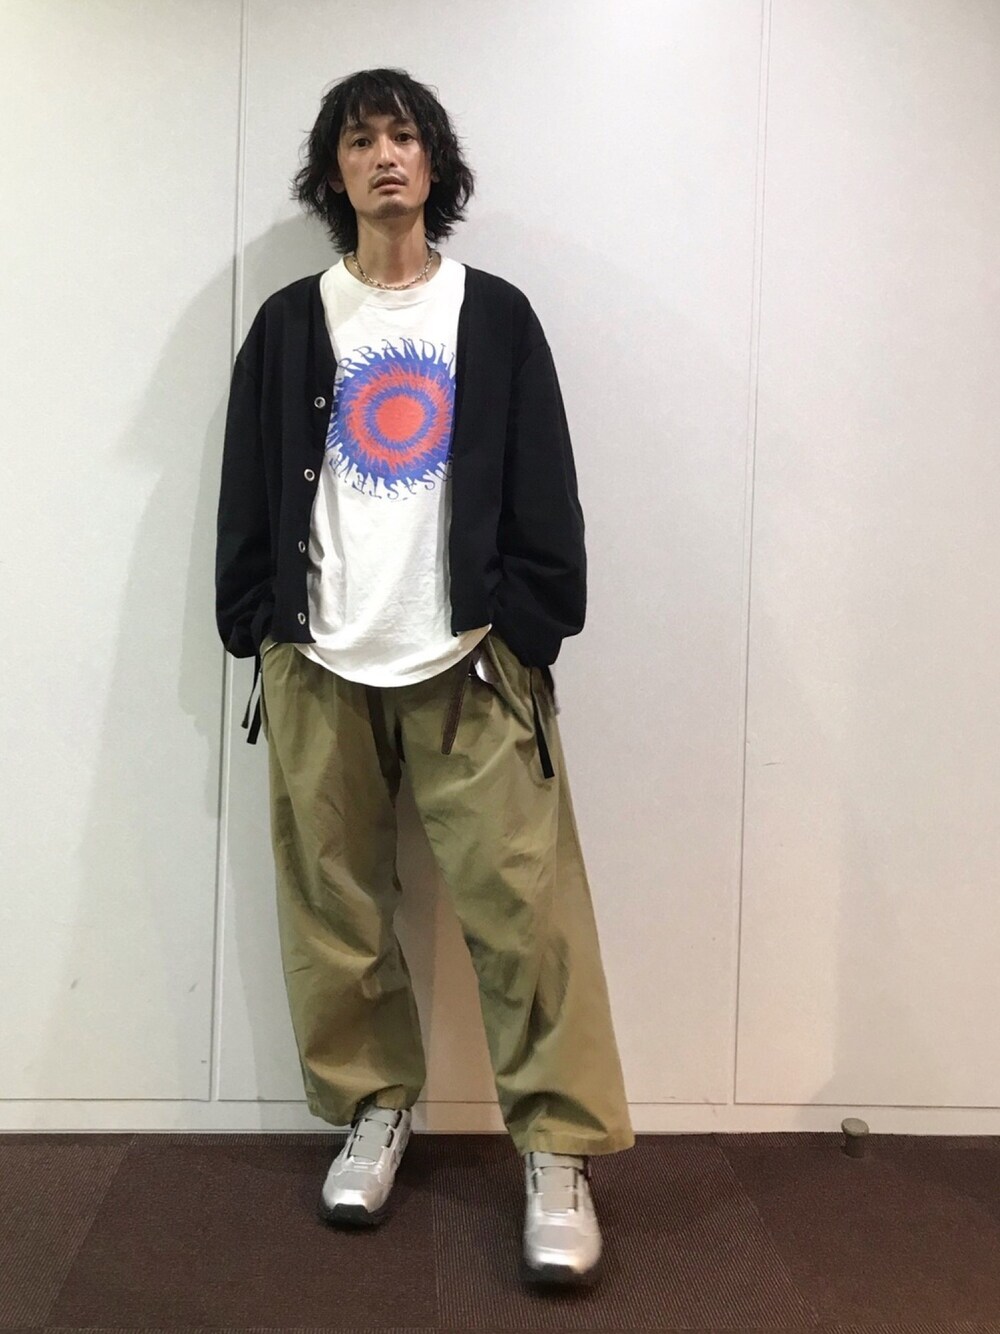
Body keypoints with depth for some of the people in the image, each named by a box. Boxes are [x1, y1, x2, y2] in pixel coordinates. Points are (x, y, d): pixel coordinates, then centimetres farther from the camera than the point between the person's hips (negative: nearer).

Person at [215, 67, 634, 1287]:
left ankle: (559, 1150, 6)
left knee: (524, 903, -6)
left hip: (471, 664, -1)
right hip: (320, 668, 2)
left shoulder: (495, 315, 9)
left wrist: (529, 629, -4)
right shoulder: (289, 325, 11)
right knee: (335, 909, 7)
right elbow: (250, 493, 10)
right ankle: (373, 1107, 25)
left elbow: (542, 489, 5)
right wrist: (258, 627, 2)